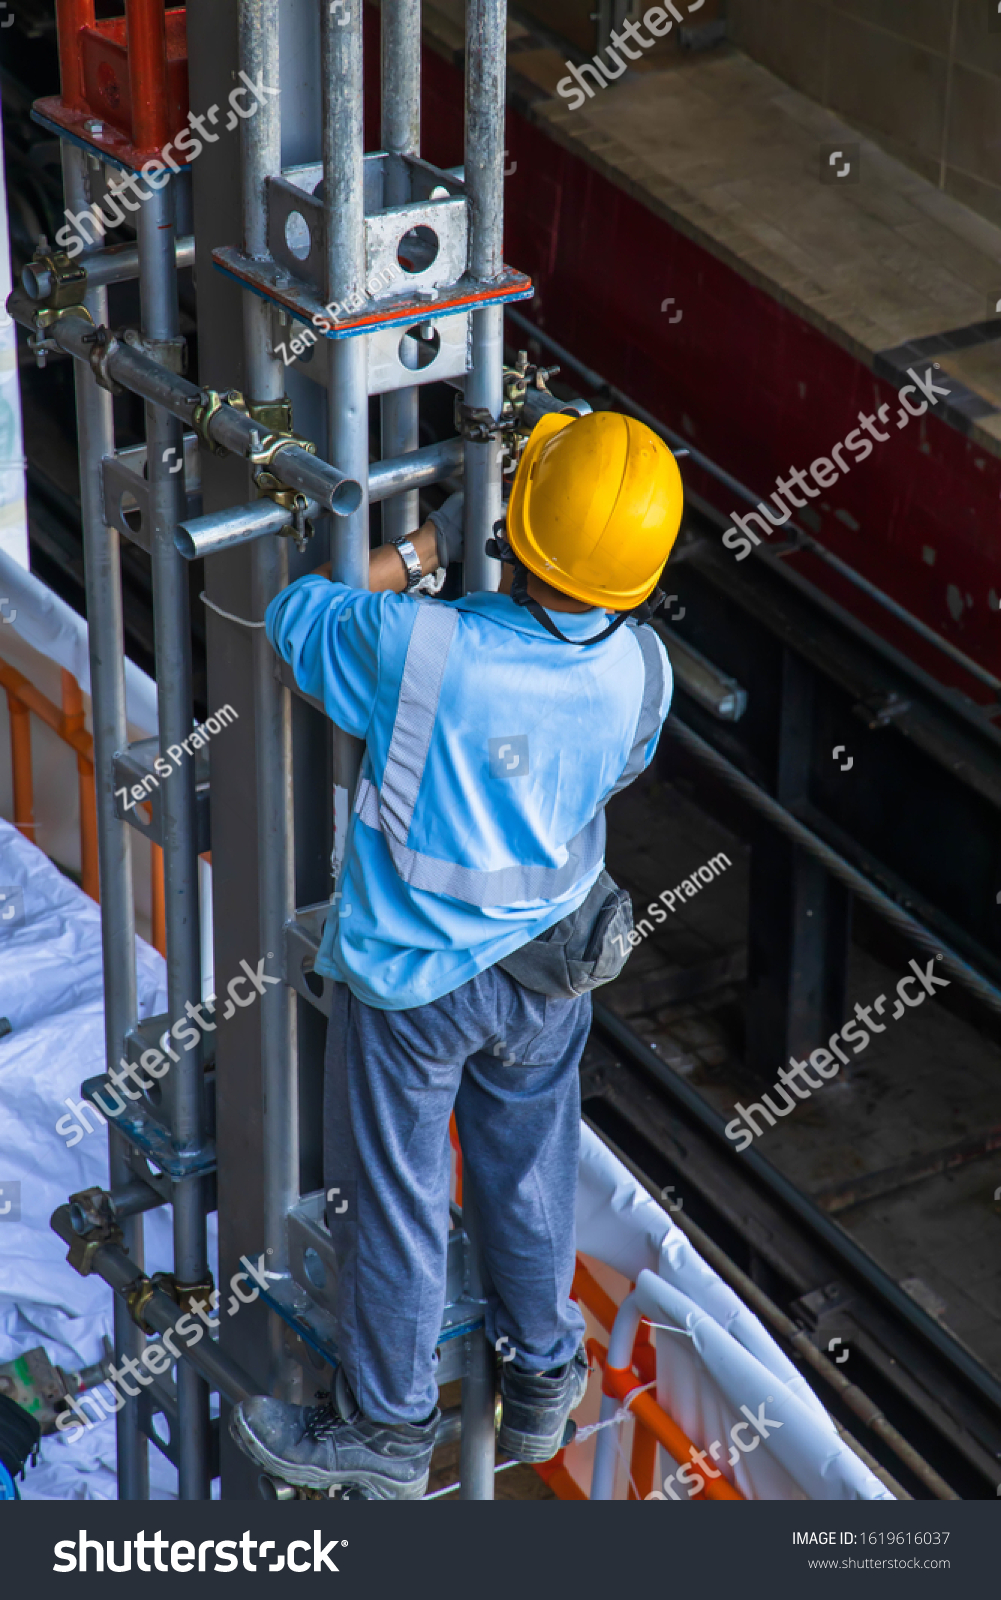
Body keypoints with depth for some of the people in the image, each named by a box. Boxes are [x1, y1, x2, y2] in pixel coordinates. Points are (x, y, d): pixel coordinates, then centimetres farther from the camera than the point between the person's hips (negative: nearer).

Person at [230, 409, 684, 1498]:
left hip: (410, 977, -4)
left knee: (391, 1202, 15)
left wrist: (421, 552, -5)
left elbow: (294, 613, -13)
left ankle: (386, 1429, 33)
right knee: (527, 1177, 25)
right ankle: (542, 1387, 45)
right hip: (547, 971, 4)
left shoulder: (416, 649, -33)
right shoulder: (639, 670, -18)